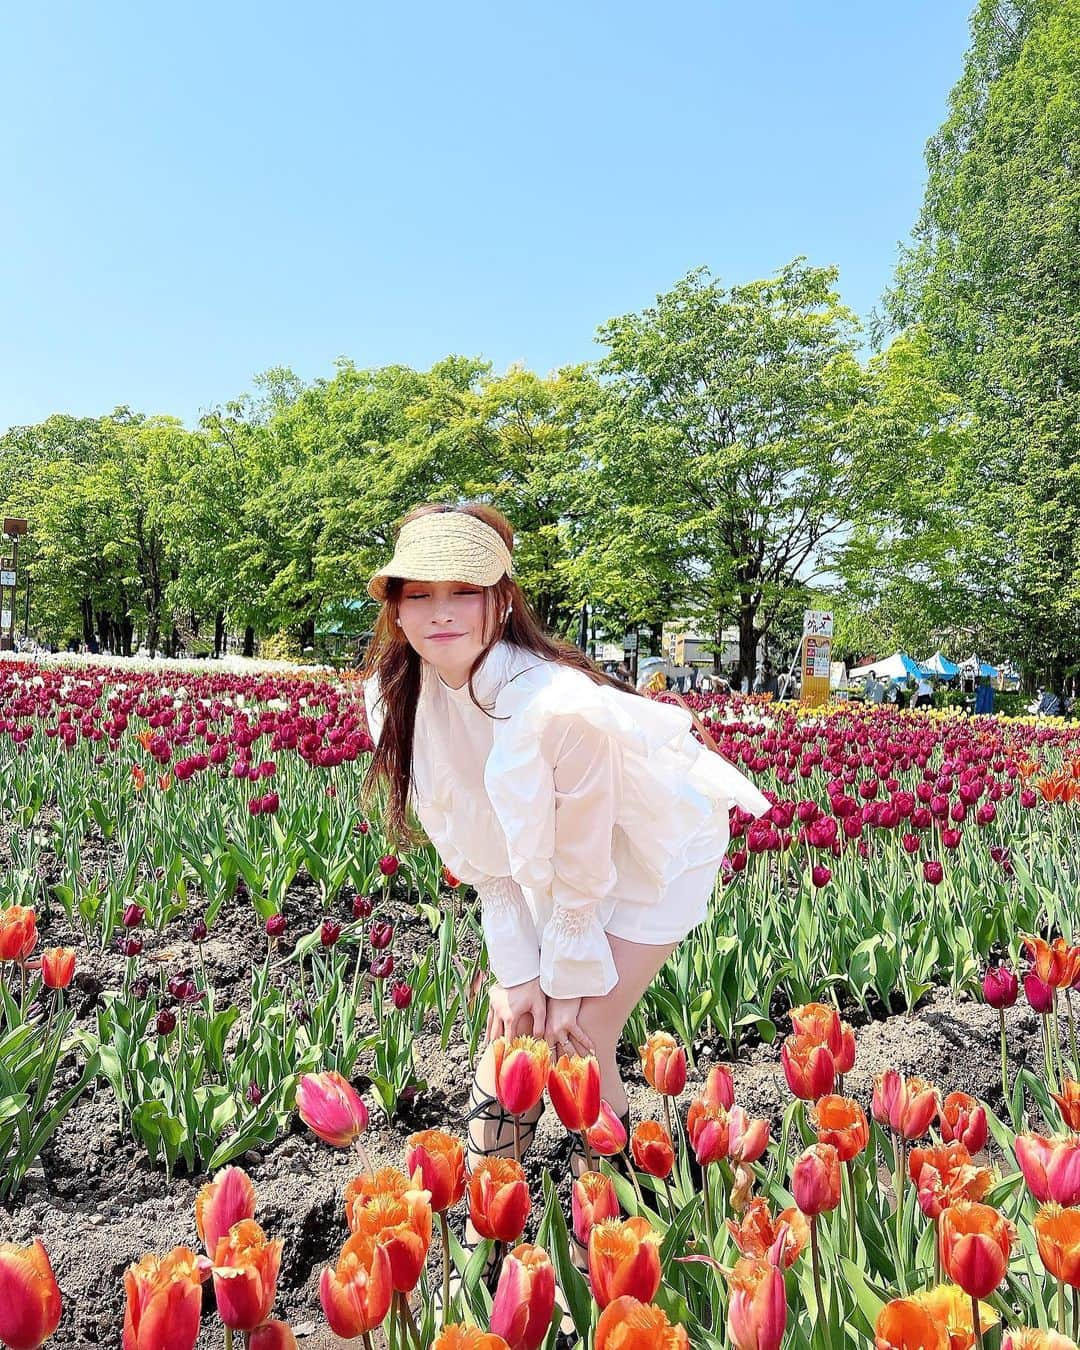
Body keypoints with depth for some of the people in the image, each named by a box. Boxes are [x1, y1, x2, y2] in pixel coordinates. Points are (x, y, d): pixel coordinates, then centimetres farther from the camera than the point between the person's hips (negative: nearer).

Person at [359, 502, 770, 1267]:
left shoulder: (558, 707, -39)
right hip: (543, 858, 6)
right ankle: (483, 1229, 21)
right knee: (512, 1016, 3)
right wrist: (520, 972, -8)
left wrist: (570, 984, -12)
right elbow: (485, 850, -9)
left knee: (576, 1043, -8)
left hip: (653, 849, -5)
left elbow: (580, 866, -25)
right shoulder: (399, 697, -18)